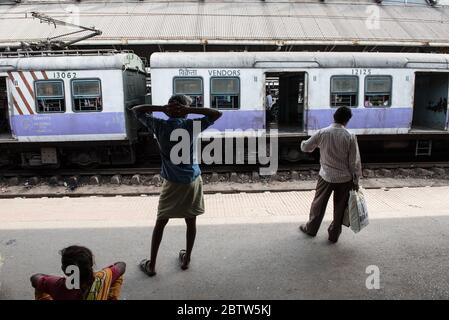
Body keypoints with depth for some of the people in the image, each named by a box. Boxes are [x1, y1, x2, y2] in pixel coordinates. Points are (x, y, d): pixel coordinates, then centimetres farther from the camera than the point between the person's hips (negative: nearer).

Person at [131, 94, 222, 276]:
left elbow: (136, 110, 6)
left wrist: (160, 108, -7)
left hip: (172, 183, 0)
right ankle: (186, 259, 29)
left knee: (160, 223, 10)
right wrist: (191, 110, -10)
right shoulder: (191, 126, -8)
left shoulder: (159, 126, -6)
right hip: (193, 181, 0)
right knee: (191, 221, 14)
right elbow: (217, 114, -2)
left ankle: (151, 265, 18)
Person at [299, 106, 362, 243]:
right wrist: (356, 180, 2)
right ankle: (334, 234, 26)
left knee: (319, 203, 17)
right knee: (340, 207, 14)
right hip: (344, 178, -1)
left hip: (326, 176, 1)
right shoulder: (350, 137, -12)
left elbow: (305, 147, 1)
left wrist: (303, 143, 25)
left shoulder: (322, 133, -10)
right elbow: (355, 162, -9)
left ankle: (311, 228, 32)